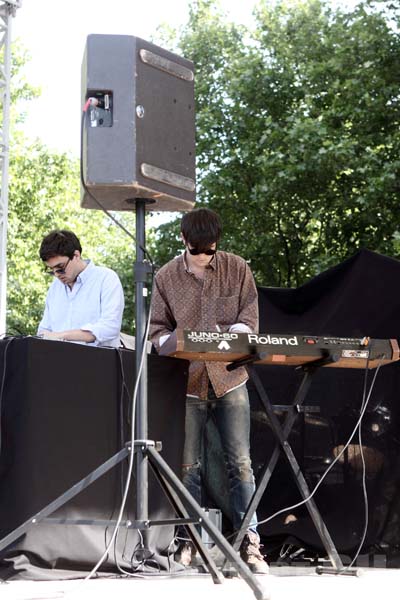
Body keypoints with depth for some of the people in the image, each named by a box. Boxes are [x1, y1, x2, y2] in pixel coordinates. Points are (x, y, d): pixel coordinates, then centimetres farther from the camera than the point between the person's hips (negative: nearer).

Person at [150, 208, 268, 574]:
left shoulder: (237, 270, 2)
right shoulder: (167, 277, 2)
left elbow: (249, 319, 1)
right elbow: (158, 328, 5)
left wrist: (227, 336, -20)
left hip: (229, 379, 0)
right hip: (187, 381, 0)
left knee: (241, 464, -2)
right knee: (189, 466, 3)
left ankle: (249, 544, 1)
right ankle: (190, 540, 12)